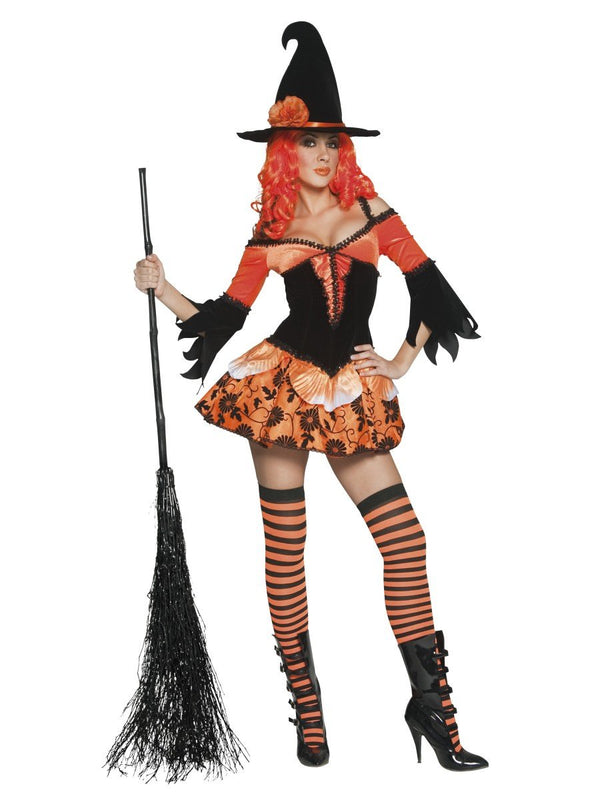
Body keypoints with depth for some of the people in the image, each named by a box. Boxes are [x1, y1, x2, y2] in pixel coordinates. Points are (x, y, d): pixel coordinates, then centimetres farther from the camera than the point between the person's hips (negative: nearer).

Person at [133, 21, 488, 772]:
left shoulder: (369, 210, 7)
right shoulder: (270, 235, 5)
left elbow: (429, 289, 9)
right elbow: (219, 321, 7)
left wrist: (400, 363, 4)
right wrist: (159, 287, -3)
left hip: (353, 400, 1)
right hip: (281, 390, -1)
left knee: (405, 538, -7)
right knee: (285, 548, 1)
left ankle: (431, 703, 4)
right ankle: (306, 706, 16)